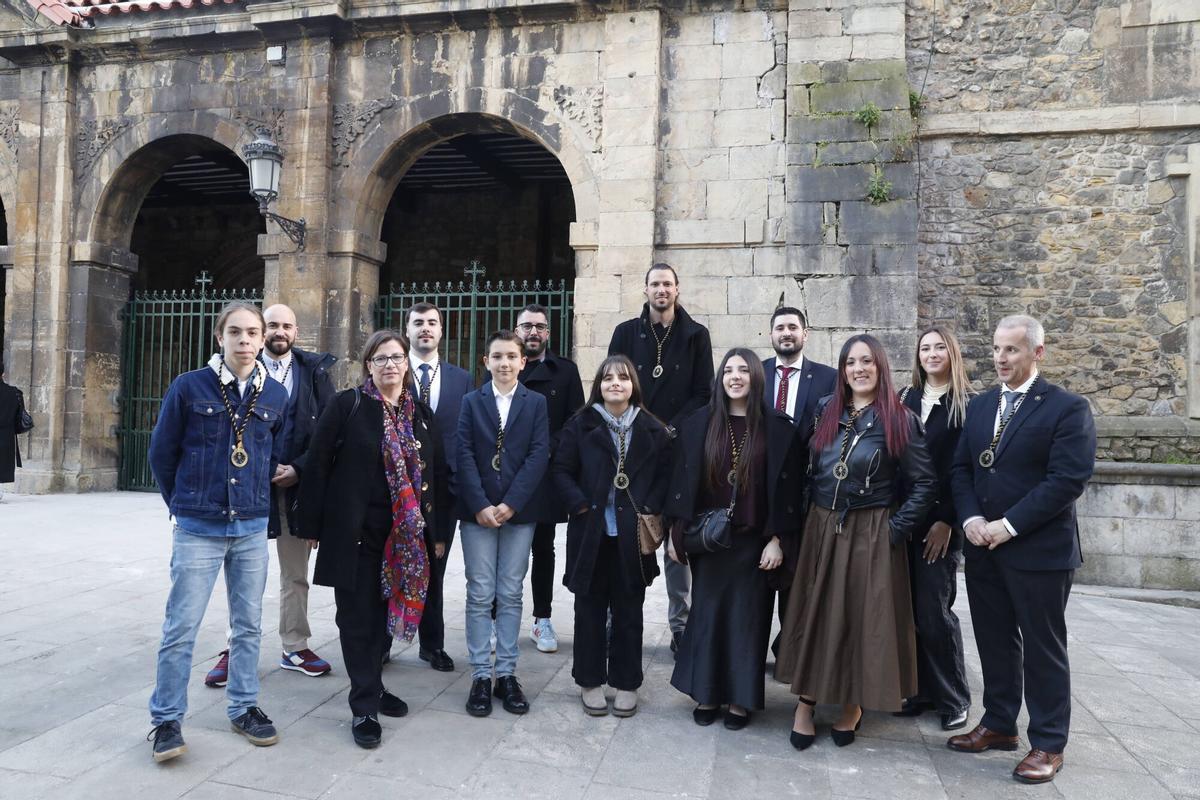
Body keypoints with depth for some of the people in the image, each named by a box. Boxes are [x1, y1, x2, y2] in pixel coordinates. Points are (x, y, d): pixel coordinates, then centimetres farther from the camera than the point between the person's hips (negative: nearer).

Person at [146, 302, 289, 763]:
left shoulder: (275, 395, 3)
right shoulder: (189, 387, -5)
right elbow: (162, 453, 3)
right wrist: (183, 503, 10)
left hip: (252, 527, 3)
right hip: (198, 528, -3)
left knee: (248, 624, 11)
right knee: (181, 627, 0)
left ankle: (244, 708, 26)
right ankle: (166, 719, 15)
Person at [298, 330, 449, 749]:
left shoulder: (421, 414, 9)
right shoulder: (346, 406, -3)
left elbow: (437, 473, 12)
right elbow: (317, 465, -4)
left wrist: (436, 532, 10)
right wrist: (313, 526, -6)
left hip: (405, 537, 4)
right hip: (355, 532, -4)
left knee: (387, 611, 13)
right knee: (358, 616, 2)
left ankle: (372, 686, 31)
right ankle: (364, 707, 10)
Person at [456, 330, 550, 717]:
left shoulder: (536, 403, 5)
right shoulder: (471, 401, 6)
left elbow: (539, 455, -4)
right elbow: (465, 455, -2)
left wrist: (510, 503, -13)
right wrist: (481, 506, -12)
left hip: (519, 511, 0)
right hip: (477, 511, 0)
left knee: (510, 596, 6)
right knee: (480, 595, 2)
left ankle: (506, 674, 15)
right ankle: (481, 676, 10)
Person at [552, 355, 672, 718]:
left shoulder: (652, 429, 4)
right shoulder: (580, 425, 1)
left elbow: (665, 474, 4)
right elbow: (561, 470, -1)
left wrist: (651, 509, -9)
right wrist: (581, 506, -11)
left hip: (632, 534, 1)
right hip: (590, 532, 0)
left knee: (628, 611, 10)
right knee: (590, 609, 9)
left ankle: (626, 684, 23)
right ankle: (590, 682, 23)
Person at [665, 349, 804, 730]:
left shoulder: (777, 427, -3)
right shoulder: (698, 424, 2)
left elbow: (786, 486, -3)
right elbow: (682, 480, 3)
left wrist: (778, 538, -8)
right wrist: (676, 531, 1)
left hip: (753, 540, -1)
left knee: (747, 616, 6)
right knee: (706, 612, 8)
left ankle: (741, 699, 20)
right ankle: (706, 694, 22)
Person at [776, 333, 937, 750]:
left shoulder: (899, 419, -8)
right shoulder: (825, 411, 4)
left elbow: (924, 483, -8)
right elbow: (806, 469, 12)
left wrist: (895, 529, -13)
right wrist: (809, 515, 6)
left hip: (872, 535, -3)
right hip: (821, 529, 4)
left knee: (864, 617, 6)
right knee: (814, 614, 7)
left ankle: (854, 704, 24)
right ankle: (806, 702, 18)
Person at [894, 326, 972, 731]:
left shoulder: (967, 405, -3)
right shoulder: (906, 399, 11)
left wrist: (948, 520, -13)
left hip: (939, 522, -4)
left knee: (934, 610, -2)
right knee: (908, 607, 7)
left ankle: (953, 698, 15)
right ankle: (919, 690, 20)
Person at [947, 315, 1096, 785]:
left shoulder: (1068, 408, -9)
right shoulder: (980, 406, 11)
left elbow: (1069, 479, -17)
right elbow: (961, 468, 9)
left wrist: (1008, 525, -18)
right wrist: (971, 519, -8)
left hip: (1038, 551, -6)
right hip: (983, 548, 6)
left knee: (1043, 649, 6)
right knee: (995, 642, 16)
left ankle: (1048, 745, 20)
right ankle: (999, 725, 31)